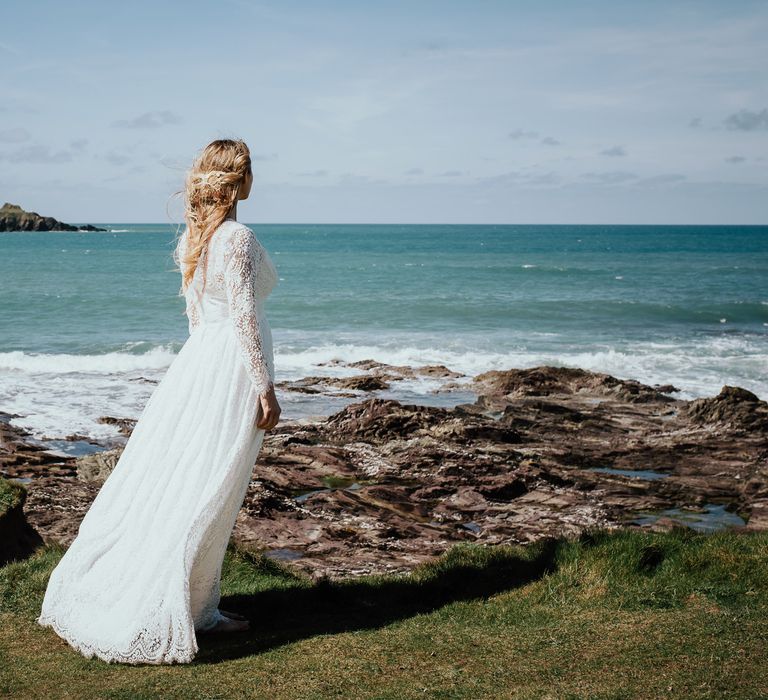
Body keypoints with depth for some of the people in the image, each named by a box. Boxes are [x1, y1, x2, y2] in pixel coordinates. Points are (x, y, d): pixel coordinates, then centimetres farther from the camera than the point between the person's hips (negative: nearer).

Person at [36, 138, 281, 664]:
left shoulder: (193, 235, 11)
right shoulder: (239, 238, -15)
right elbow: (244, 316, -18)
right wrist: (266, 388, -15)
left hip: (197, 361, 8)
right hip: (235, 369, -8)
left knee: (165, 475, 13)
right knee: (209, 493, -1)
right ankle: (195, 611, 8)